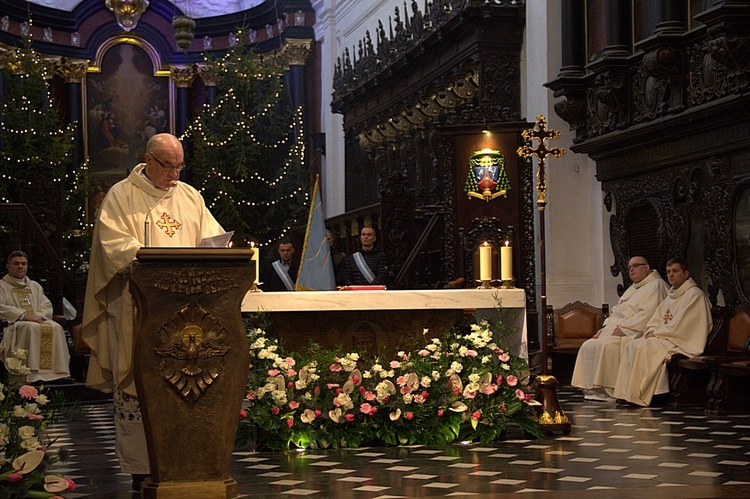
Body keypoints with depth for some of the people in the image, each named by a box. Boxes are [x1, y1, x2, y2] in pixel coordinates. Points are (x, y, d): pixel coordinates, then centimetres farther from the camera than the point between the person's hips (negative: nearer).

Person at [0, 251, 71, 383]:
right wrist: (23, 316, -17)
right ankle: (32, 375, -42)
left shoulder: (35, 286, 26)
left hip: (37, 321, 5)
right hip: (14, 325, -5)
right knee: (32, 328, -37)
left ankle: (58, 371, -29)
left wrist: (38, 316, -8)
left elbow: (47, 307, 16)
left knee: (56, 327, -26)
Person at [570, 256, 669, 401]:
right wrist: (605, 327, 9)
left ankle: (608, 391, -26)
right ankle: (592, 389, -9)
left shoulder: (656, 286, -5)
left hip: (634, 335, -10)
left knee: (607, 345, -32)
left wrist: (623, 328, -20)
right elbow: (617, 311, 27)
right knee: (588, 346, -6)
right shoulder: (633, 289, 27)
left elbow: (647, 314, -18)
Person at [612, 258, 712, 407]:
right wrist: (651, 331, 0)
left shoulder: (694, 295, -9)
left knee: (643, 348, -27)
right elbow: (656, 319, 21)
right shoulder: (672, 295, 21)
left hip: (683, 342, -9)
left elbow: (680, 325, -17)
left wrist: (657, 334, -13)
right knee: (631, 346, -8)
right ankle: (627, 393, -14)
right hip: (665, 338, 9)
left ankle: (637, 396, -23)